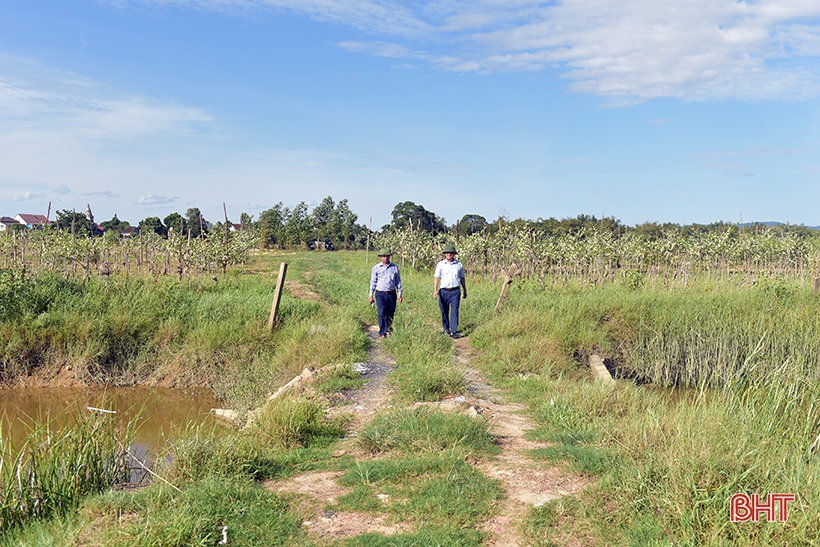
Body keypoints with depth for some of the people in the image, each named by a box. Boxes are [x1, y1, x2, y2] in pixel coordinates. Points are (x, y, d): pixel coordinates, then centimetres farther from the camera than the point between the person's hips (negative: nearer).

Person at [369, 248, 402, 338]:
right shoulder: (376, 268, 2)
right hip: (380, 294, -2)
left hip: (391, 294, 2)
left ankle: (388, 330, 23)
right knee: (382, 313, -12)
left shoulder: (395, 267, 6)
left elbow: (398, 281, 11)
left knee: (390, 314, 6)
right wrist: (371, 295, 3)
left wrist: (399, 294, 7)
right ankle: (382, 333, -10)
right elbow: (373, 282, 5)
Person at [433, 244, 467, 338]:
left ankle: (454, 331, -8)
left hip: (455, 291, 0)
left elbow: (462, 278, 17)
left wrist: (465, 291, 20)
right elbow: (437, 277, -1)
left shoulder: (459, 264, 8)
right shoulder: (440, 264, 3)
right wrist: (435, 290, -13)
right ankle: (446, 329, 24)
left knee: (454, 311, -8)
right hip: (444, 291, 0)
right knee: (444, 311, 7)